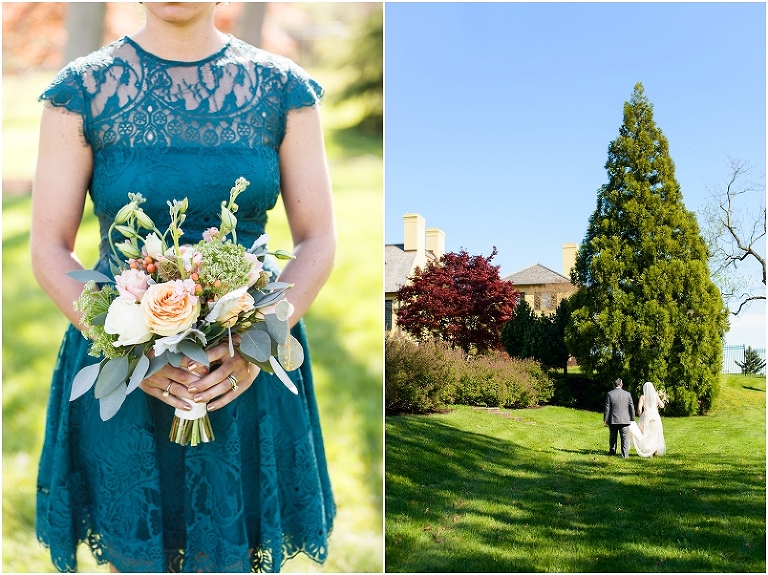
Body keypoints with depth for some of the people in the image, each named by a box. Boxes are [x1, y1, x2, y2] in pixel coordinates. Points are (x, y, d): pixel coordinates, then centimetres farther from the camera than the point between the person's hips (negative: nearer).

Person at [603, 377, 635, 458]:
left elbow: (607, 408, -5)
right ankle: (625, 454, -4)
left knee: (613, 436, 16)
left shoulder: (609, 394, -6)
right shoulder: (628, 394, -1)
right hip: (625, 420, 0)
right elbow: (631, 407, 2)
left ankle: (612, 451, 29)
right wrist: (632, 419, 11)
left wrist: (605, 420, 0)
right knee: (625, 437, 2)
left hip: (613, 420, 0)